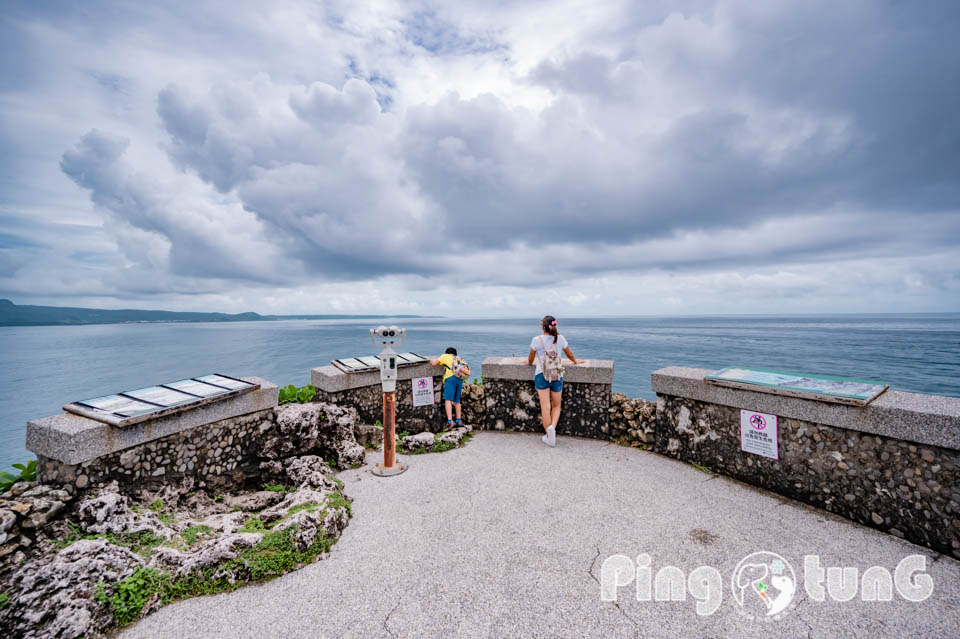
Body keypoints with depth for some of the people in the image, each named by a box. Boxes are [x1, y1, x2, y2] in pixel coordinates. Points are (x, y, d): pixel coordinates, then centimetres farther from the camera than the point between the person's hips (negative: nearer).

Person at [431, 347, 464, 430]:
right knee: (457, 400, 16)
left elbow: (434, 363, 11)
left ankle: (450, 421, -24)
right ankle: (459, 420, 17)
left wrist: (432, 360, 32)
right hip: (460, 379, 6)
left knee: (448, 399, -12)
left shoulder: (445, 356, 19)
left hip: (451, 377, -6)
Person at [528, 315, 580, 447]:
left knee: (545, 408, 1)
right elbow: (569, 354, 18)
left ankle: (549, 436, 2)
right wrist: (575, 361, 39)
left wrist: (529, 362, 31)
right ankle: (552, 427, -10)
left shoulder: (537, 340, -5)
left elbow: (530, 359, 8)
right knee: (556, 406, 14)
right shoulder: (560, 338, 1)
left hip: (541, 375, -2)